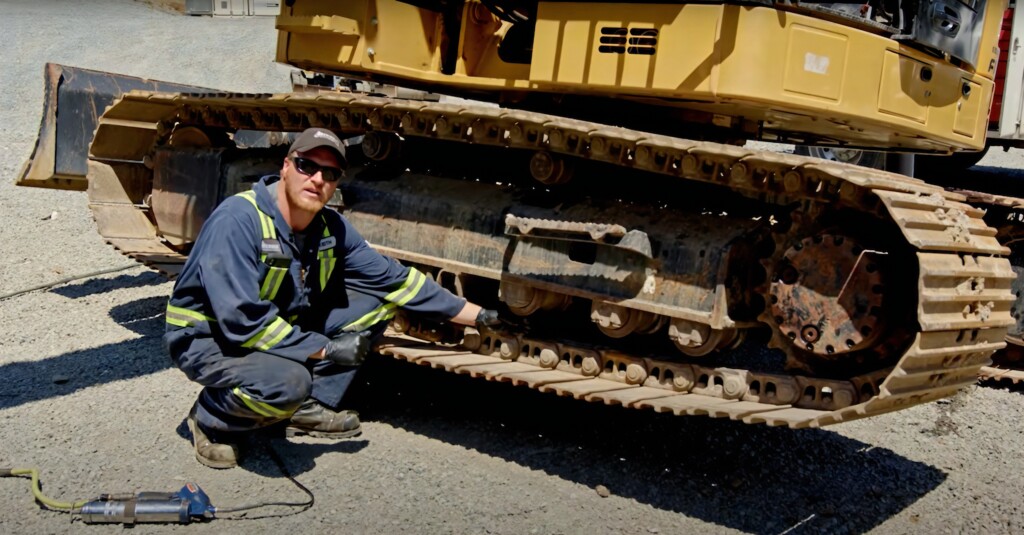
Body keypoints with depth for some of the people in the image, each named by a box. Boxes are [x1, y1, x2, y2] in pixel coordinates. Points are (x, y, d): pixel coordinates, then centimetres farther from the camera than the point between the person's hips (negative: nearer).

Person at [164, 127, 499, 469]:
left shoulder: (331, 229, -5)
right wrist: (326, 349, -25)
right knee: (287, 382, -37)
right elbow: (241, 321, -32)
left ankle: (311, 407, 5)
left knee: (375, 300, -1)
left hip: (282, 328, 8)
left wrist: (474, 315, 3)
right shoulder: (237, 220, -27)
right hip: (208, 338, -7)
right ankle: (209, 418, -5)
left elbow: (391, 278, 4)